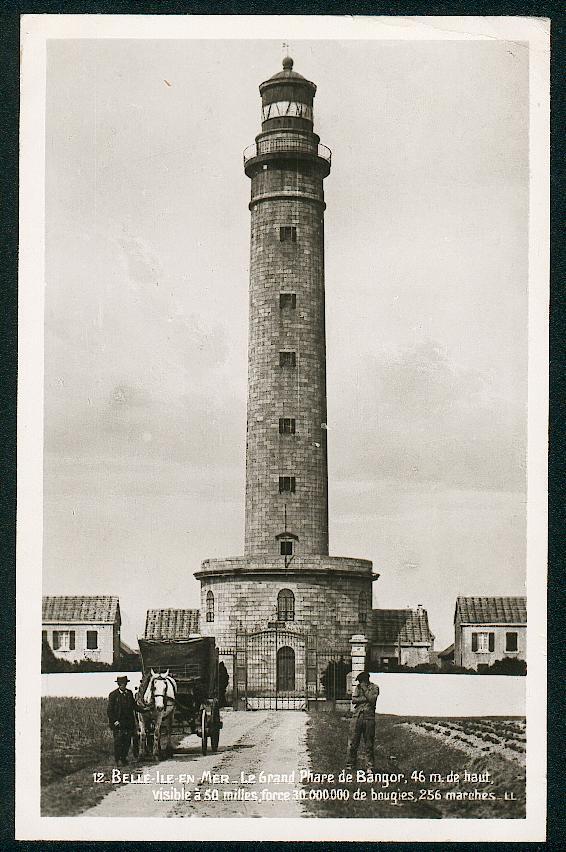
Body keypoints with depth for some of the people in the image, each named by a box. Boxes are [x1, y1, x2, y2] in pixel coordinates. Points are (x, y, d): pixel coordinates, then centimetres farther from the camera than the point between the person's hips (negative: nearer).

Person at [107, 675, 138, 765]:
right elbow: (110, 710, -6)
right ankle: (118, 759, 2)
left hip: (128, 721, 5)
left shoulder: (130, 693, 9)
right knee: (118, 741, -5)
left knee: (127, 741, 6)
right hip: (117, 722, -5)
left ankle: (124, 758, 18)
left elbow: (133, 706, 18)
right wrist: (115, 721, -13)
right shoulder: (113, 695, -5)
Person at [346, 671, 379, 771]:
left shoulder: (374, 688, 4)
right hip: (357, 716, 3)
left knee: (369, 744, 1)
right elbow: (353, 700, 1)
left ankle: (369, 766, 7)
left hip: (369, 717, -3)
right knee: (353, 742, 4)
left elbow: (372, 700, -10)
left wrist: (365, 690, -8)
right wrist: (365, 699, -8)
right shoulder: (358, 687, 13)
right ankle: (351, 764, 16)